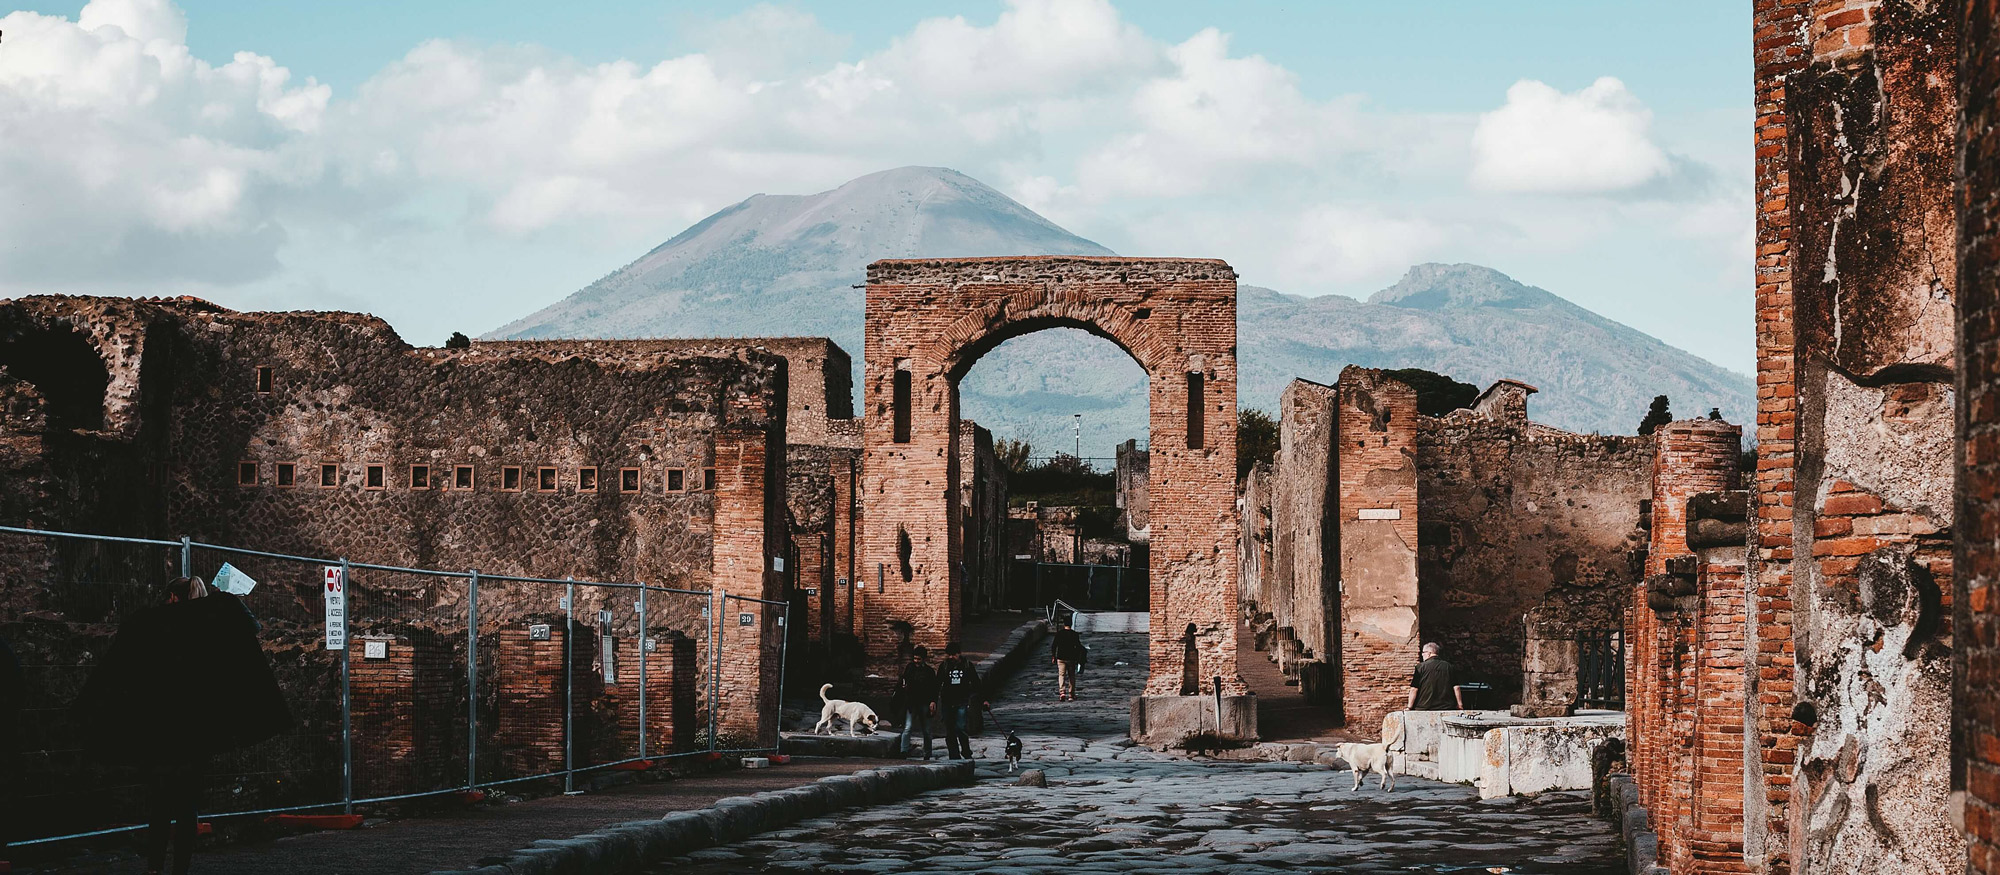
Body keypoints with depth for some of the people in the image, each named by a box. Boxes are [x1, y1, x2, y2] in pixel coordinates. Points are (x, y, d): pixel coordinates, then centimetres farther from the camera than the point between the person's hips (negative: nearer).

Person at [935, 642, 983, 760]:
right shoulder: (944, 666, 5)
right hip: (947, 703, 2)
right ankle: (954, 756, 8)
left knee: (960, 728, -13)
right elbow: (938, 684, 5)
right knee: (950, 732, 2)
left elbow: (976, 683, 11)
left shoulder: (967, 665, 4)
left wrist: (983, 699, 8)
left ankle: (966, 753, 5)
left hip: (962, 703, -2)